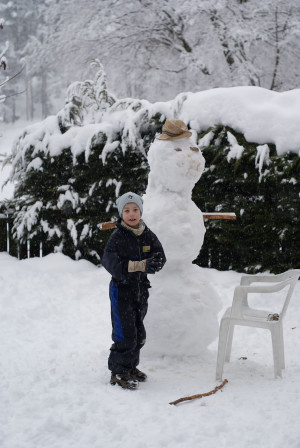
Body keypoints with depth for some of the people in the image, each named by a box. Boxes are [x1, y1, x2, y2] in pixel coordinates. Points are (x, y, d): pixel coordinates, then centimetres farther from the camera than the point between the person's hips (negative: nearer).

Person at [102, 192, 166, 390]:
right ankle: (118, 372, 6)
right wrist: (141, 265, -33)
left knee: (139, 333, 15)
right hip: (122, 289, -6)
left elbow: (160, 256, -1)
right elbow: (110, 262, -25)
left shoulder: (147, 234, 3)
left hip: (141, 288, 6)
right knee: (125, 333, -7)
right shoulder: (118, 237, -13)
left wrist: (154, 262, -27)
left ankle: (131, 366, 32)